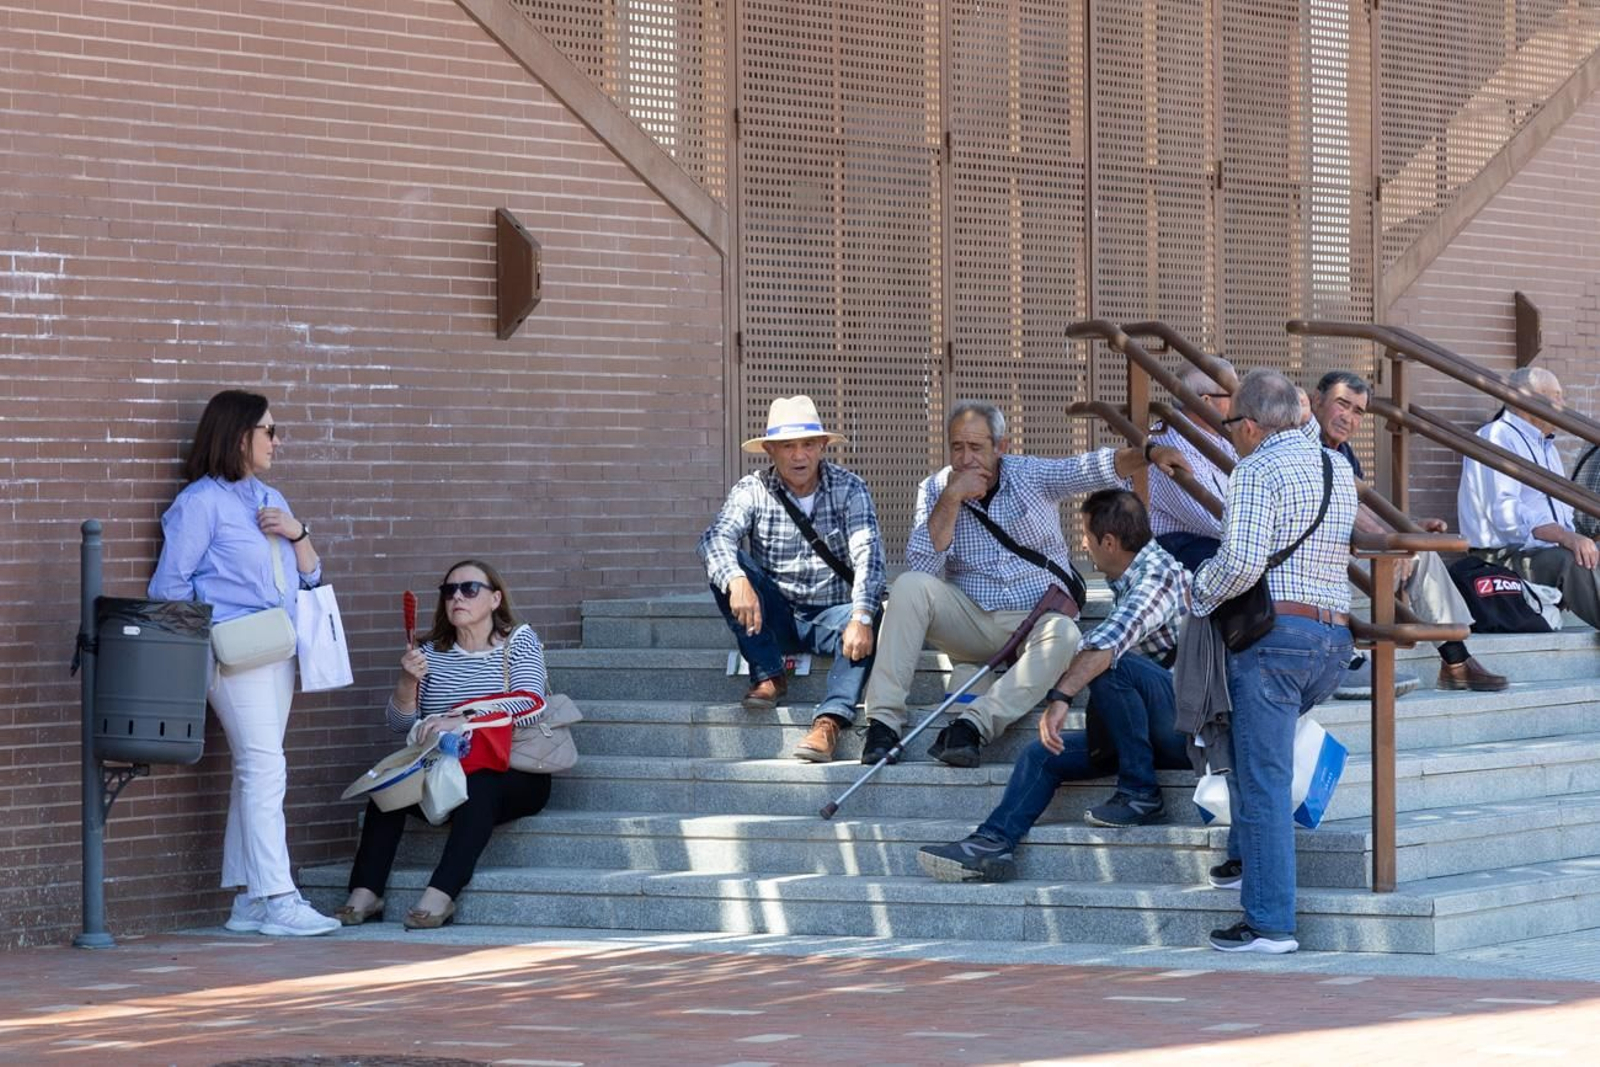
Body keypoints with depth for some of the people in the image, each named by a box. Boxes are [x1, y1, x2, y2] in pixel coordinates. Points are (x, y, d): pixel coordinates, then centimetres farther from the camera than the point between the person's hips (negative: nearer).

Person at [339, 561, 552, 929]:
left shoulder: (519, 641, 2)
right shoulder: (431, 652, 12)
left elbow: (530, 705, -16)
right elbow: (400, 724, 7)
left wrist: (462, 721, -28)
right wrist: (408, 682, -14)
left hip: (513, 777, -4)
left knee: (478, 787, -36)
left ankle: (442, 893, -44)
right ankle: (365, 892, -28)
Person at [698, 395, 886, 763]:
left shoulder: (849, 488, -5)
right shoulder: (752, 490, -3)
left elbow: (868, 554, -19)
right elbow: (716, 537, -20)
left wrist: (861, 618, -37)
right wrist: (737, 581, -44)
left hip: (831, 613, -1)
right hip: (776, 617, 1)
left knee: (869, 621, -33)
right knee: (725, 569, -23)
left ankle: (830, 720, -45)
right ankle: (768, 676, -18)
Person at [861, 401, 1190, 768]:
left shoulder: (1031, 475, 2)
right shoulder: (936, 489, 3)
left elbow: (1097, 468, -13)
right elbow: (922, 567, -11)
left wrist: (1149, 453, -32)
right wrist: (952, 498, -17)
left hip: (1034, 620, -1)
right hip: (970, 621, 1)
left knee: (1063, 634, -35)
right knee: (909, 587, -24)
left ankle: (972, 725, -41)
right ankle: (884, 721, -30)